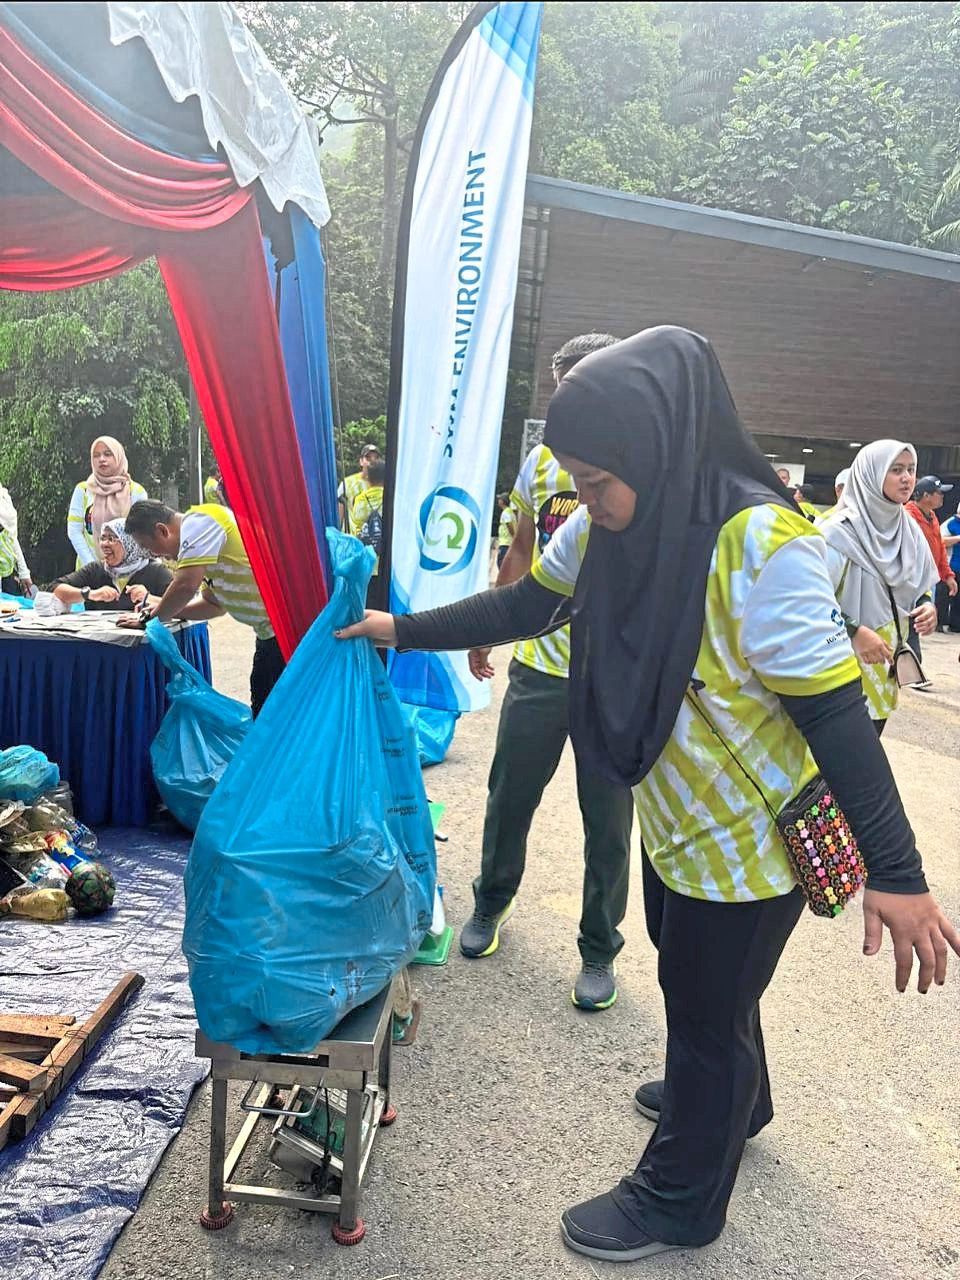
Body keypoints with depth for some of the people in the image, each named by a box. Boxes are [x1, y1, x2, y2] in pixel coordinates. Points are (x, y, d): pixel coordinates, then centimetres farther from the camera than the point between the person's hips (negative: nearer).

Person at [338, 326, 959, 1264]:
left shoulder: (761, 547, -31)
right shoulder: (608, 523, -9)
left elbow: (835, 714, -29)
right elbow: (524, 605, 4)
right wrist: (403, 631, 4)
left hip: (754, 835, -8)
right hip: (675, 816, 8)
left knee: (707, 1008, 11)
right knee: (694, 974, 28)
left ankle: (679, 1198, 37)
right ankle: (732, 1102, 58)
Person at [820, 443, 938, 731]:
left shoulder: (909, 530, 4)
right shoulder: (840, 531, -18)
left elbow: (924, 583, 17)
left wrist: (927, 605, -4)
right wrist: (855, 632, -27)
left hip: (886, 659, 7)